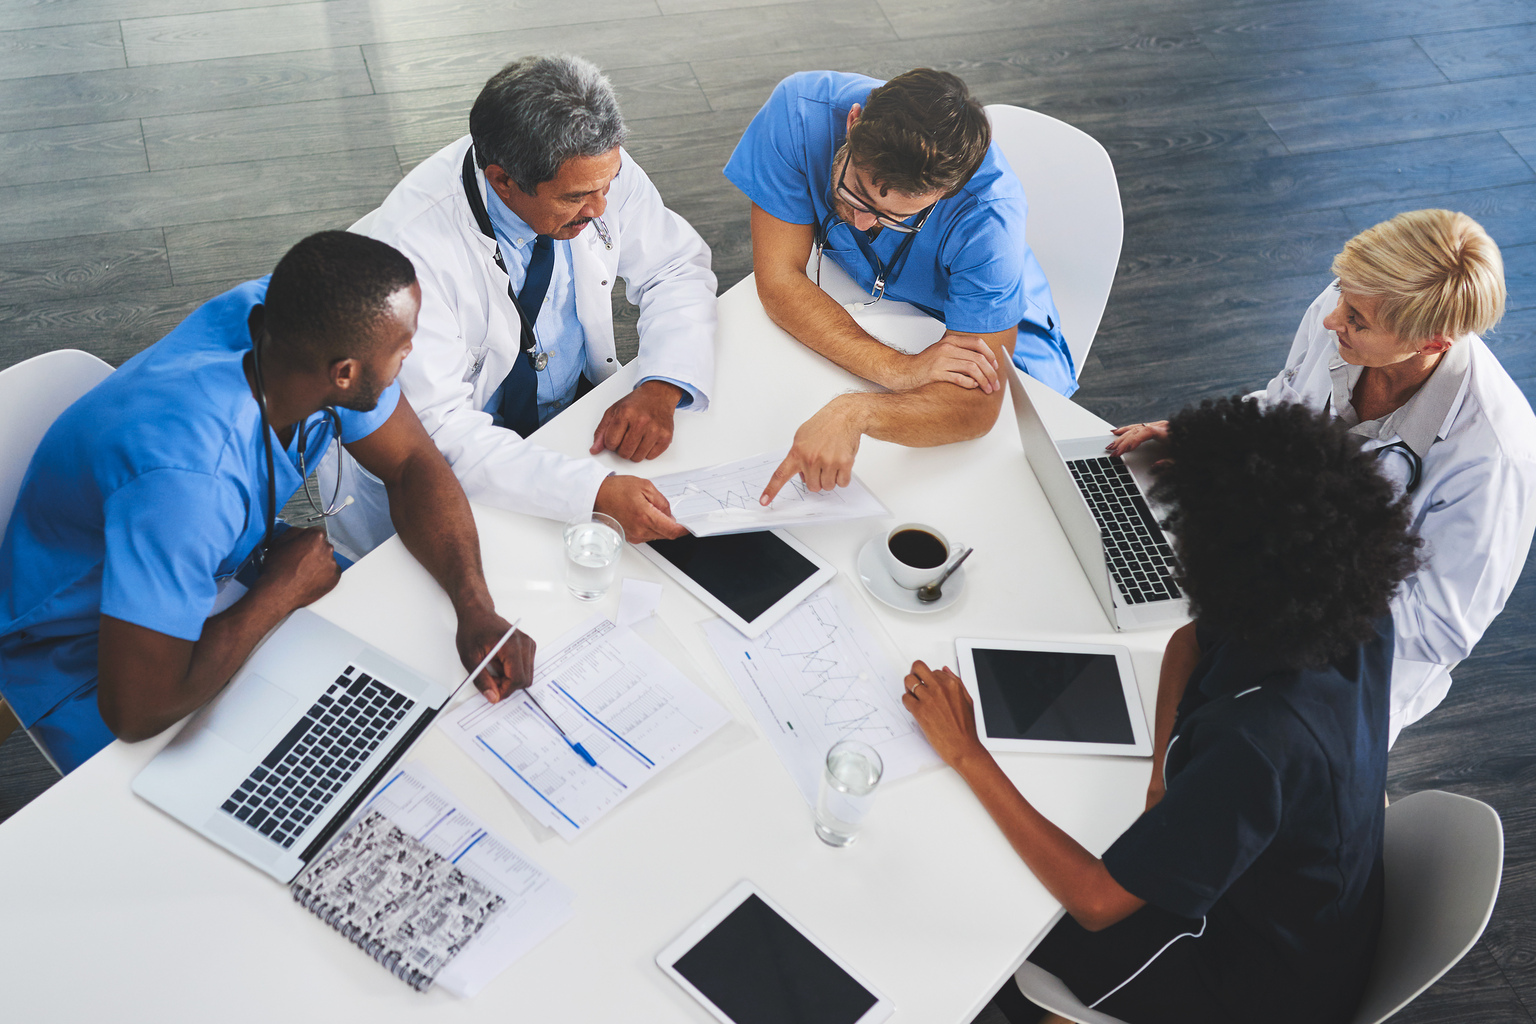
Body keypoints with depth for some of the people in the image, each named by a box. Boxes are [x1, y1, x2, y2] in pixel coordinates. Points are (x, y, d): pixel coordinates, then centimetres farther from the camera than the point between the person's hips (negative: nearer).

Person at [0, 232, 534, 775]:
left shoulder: (283, 312, -21)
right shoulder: (186, 475, -43)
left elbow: (412, 463, -10)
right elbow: (138, 710, -39)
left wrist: (475, 606, -25)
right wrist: (283, 590, -26)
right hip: (95, 656, -7)